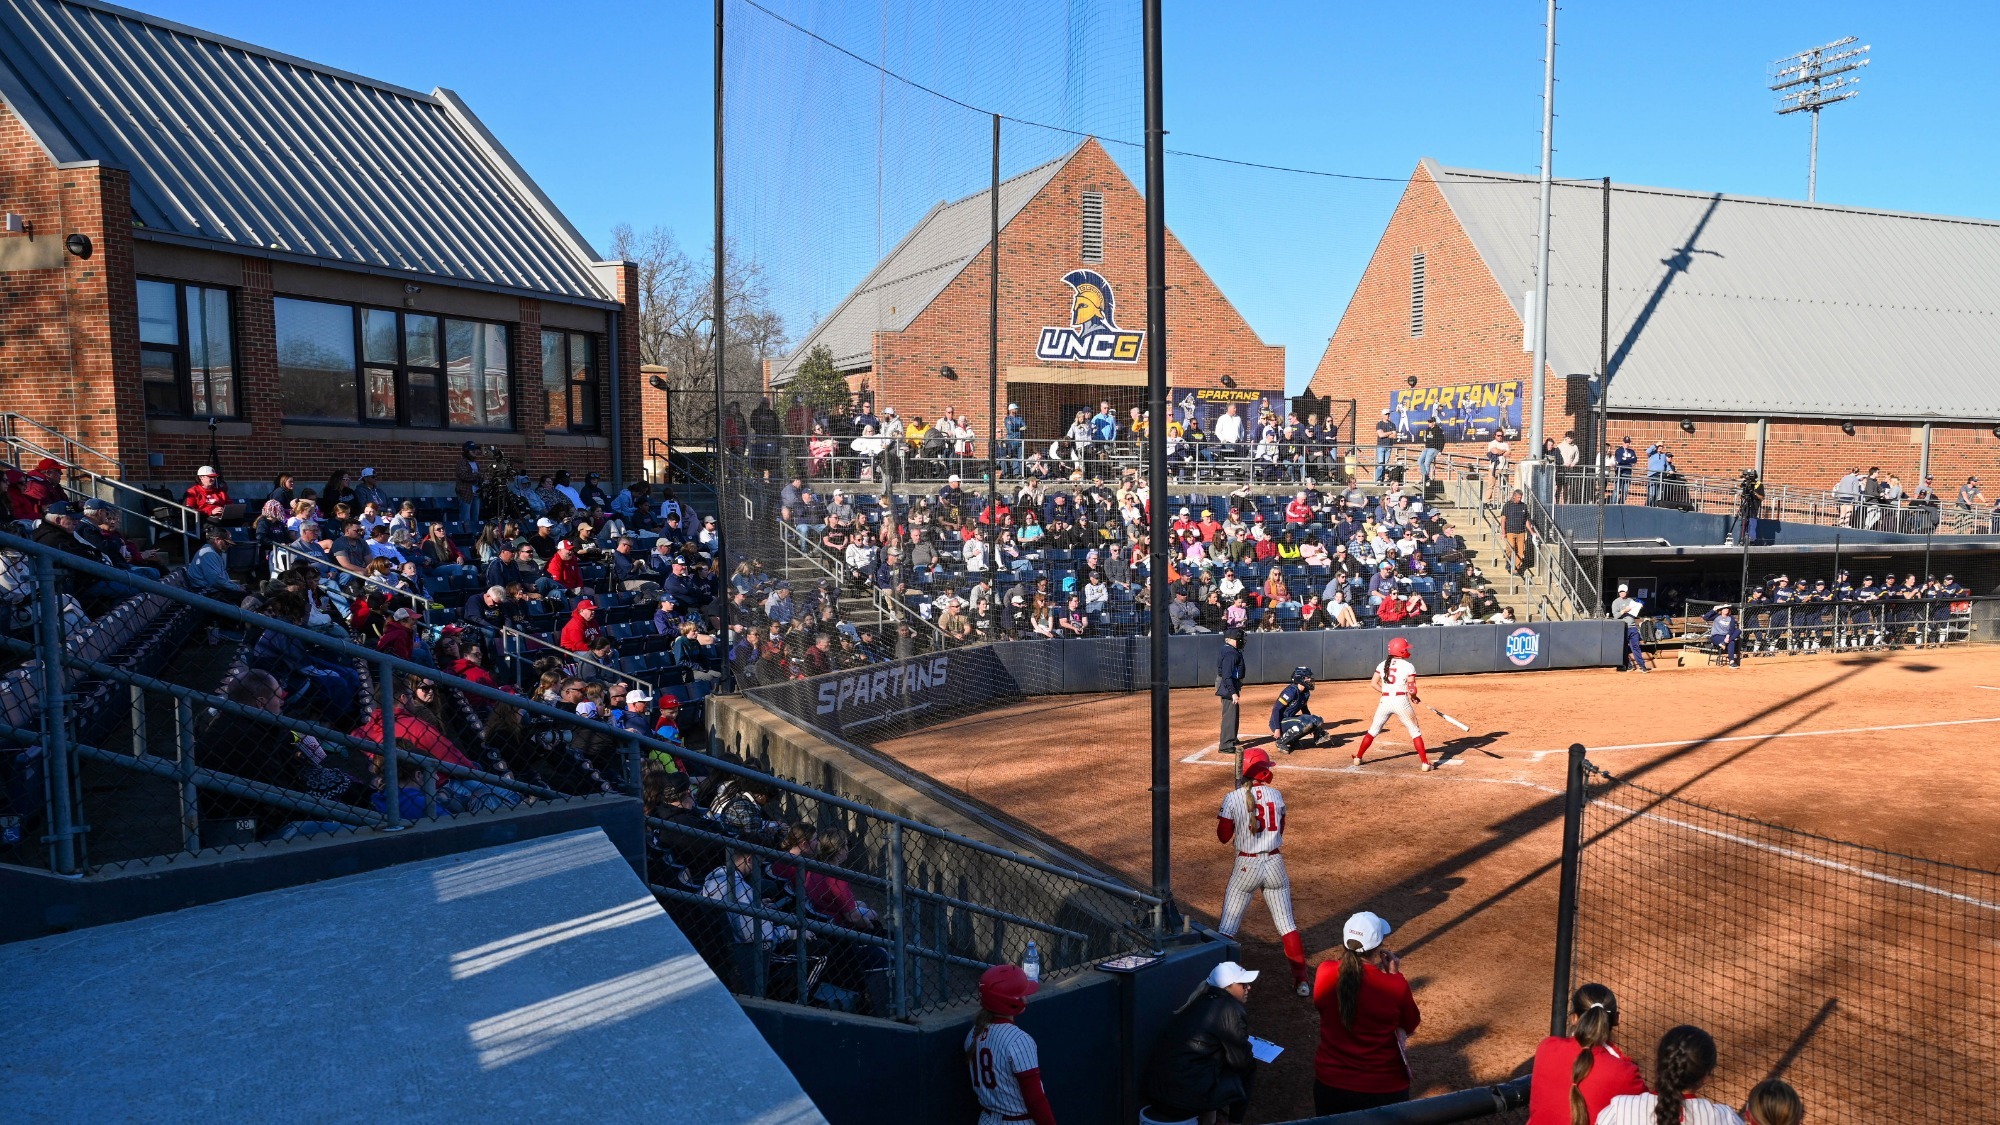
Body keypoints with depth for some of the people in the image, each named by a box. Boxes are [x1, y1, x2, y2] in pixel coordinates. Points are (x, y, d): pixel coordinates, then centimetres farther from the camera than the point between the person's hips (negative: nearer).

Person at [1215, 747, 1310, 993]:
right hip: (1275, 863, 3)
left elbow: (1224, 837, -2)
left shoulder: (1233, 799, -11)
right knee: (1287, 924, 14)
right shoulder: (1275, 794, -2)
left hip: (1246, 866, -3)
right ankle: (1301, 979, 19)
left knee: (1227, 926, 9)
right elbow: (1280, 829, 11)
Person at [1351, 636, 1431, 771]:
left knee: (1373, 731, 16)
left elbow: (1373, 683, 6)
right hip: (1401, 701, -3)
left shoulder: (1383, 664, 7)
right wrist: (1413, 697, 13)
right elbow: (1412, 689, -8)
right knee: (1415, 732, 7)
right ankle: (1425, 764, 3)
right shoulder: (1409, 666, -4)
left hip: (1385, 701, 4)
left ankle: (1357, 758, 19)